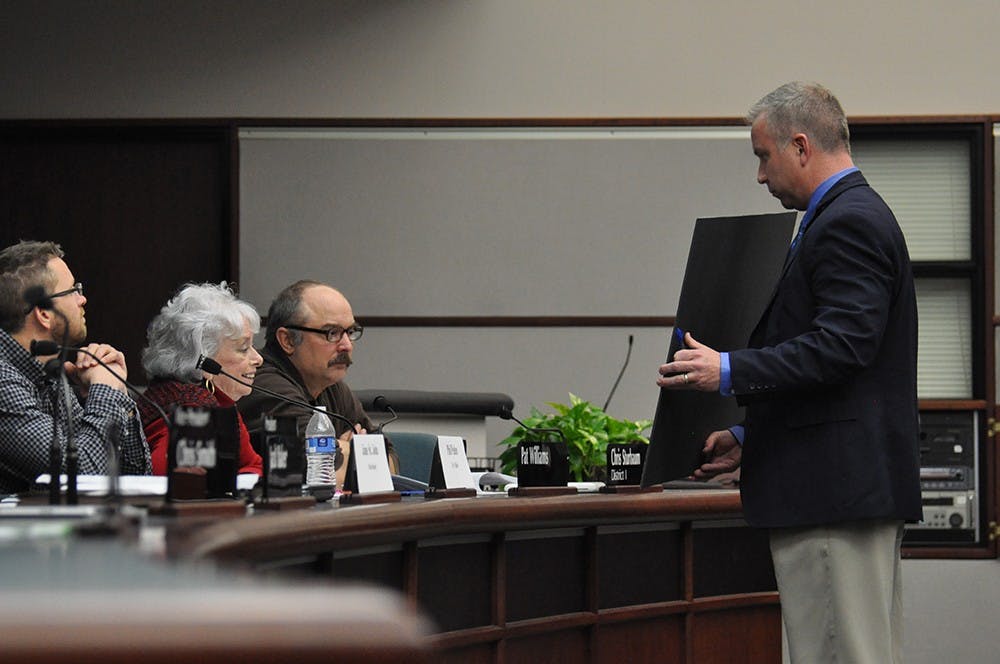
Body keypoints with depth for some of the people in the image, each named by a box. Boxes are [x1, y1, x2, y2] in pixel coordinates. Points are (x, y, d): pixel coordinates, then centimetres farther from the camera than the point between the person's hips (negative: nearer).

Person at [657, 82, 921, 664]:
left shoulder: (847, 224, -13)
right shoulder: (857, 216, 20)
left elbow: (841, 347, -23)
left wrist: (730, 371, -21)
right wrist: (748, 436, 18)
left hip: (835, 490, -11)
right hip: (858, 485, 11)